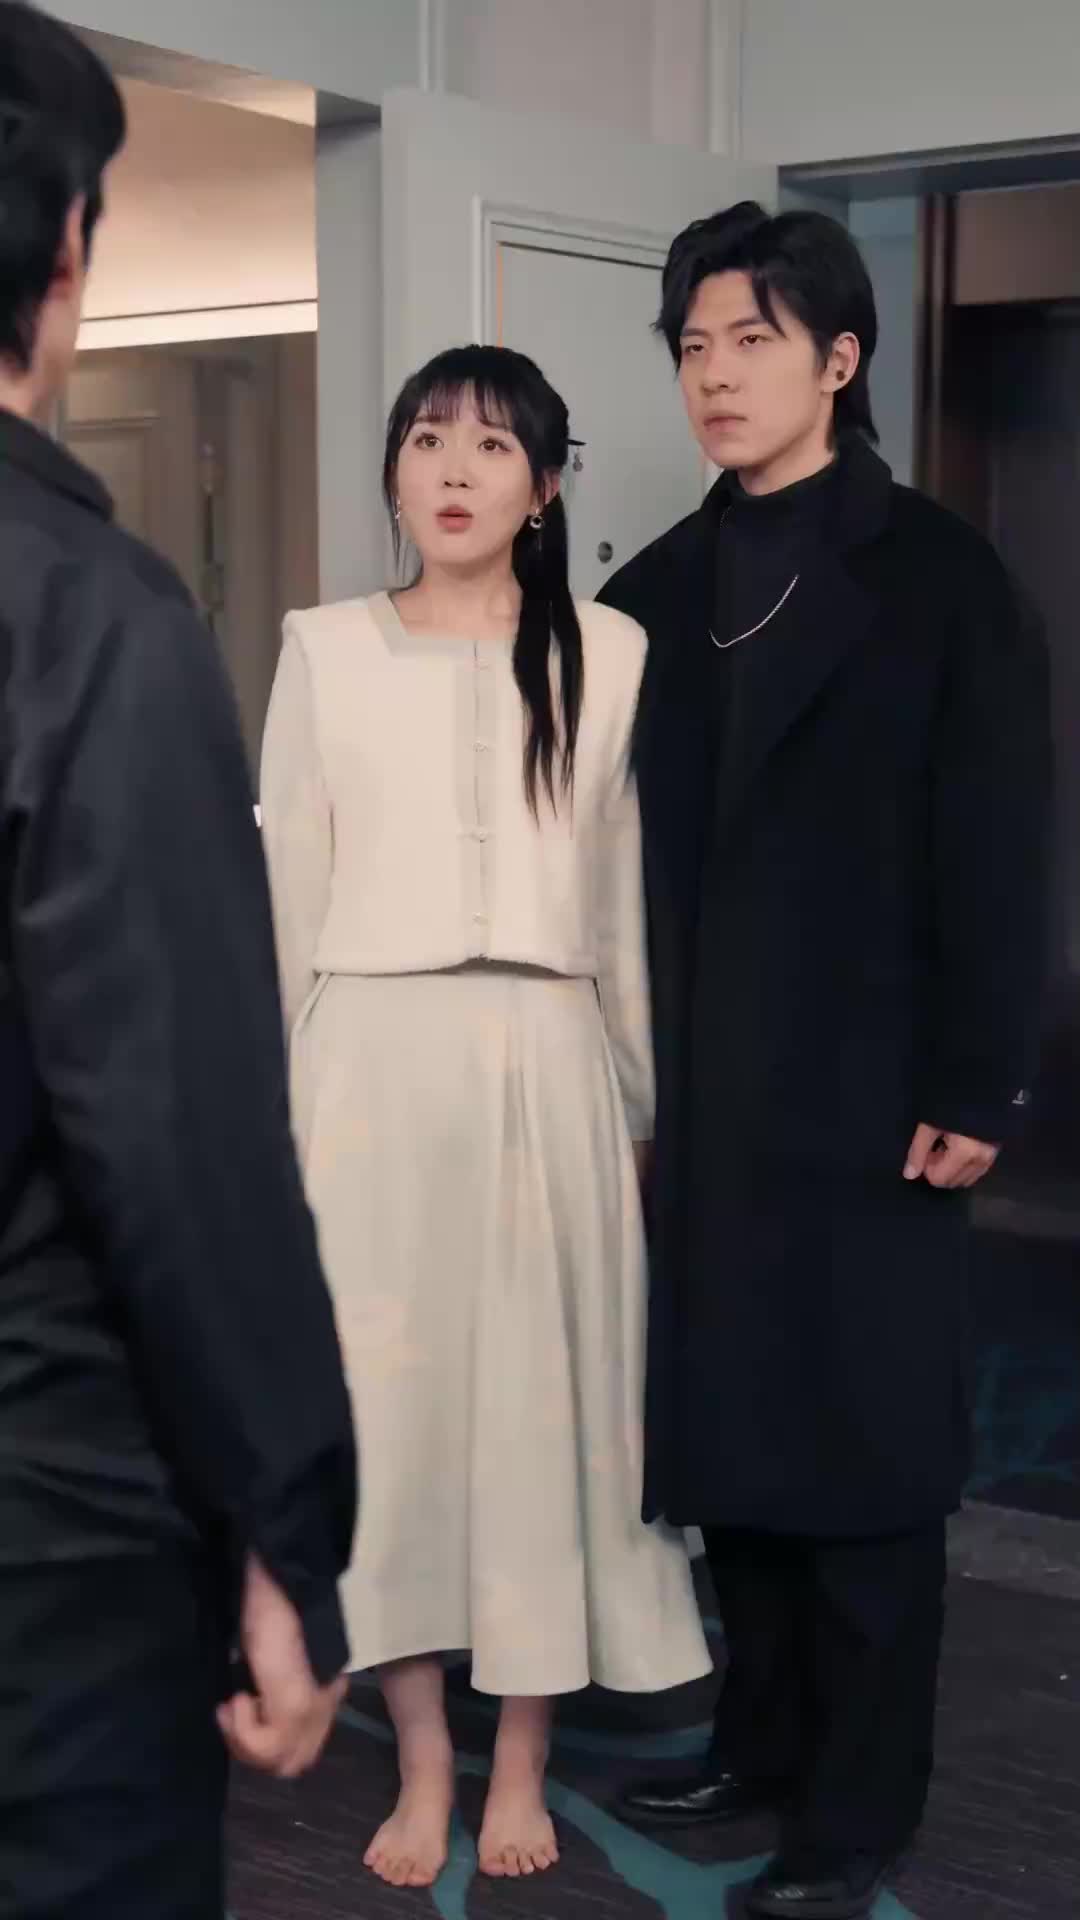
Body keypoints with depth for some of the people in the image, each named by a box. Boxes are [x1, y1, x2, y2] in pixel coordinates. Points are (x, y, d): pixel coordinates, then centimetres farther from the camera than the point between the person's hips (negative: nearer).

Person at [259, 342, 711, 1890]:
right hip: (372, 1061, 1)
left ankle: (522, 1761, 21)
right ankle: (423, 1760, 20)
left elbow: (630, 902, 6)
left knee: (539, 1392, 5)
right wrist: (265, 1113, 6)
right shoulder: (327, 654, 3)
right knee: (383, 1390, 4)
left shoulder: (608, 658, 2)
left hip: (543, 1064, 0)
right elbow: (289, 891, 6)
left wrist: (649, 1103, 8)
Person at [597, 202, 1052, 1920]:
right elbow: (635, 841, 9)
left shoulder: (934, 574, -5)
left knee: (864, 1447, 4)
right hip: (703, 1094, 5)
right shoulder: (662, 588, 10)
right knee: (726, 1429, 12)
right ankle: (762, 1741, 28)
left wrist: (975, 1086, -13)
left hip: (864, 1090, -5)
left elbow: (995, 849, -9)